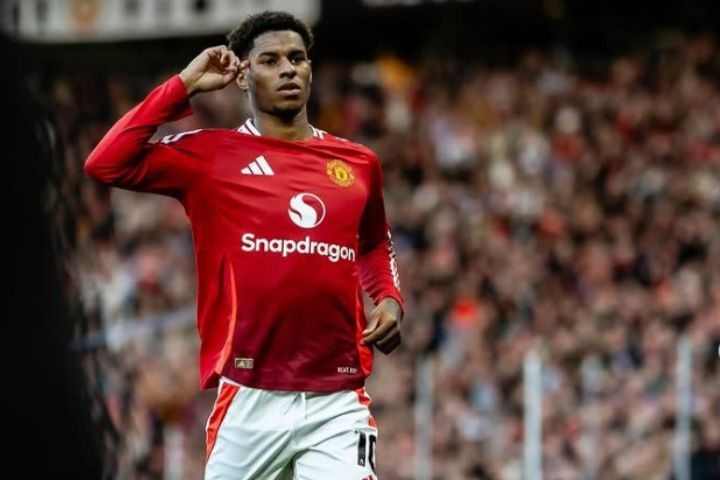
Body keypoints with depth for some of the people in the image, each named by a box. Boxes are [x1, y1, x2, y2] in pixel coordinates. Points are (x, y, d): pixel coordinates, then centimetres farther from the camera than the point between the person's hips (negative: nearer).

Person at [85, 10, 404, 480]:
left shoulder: (358, 163, 14)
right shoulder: (210, 155, 3)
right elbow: (106, 164, -10)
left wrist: (390, 300, 12)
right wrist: (185, 85, -5)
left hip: (338, 403, 2)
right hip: (251, 400, -2)